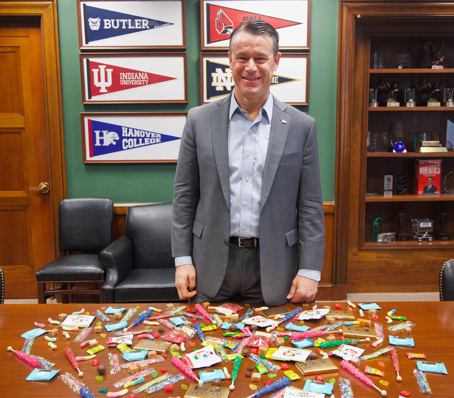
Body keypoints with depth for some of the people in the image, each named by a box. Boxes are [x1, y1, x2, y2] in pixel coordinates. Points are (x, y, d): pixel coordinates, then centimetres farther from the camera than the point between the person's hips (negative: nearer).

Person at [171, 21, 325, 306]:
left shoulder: (302, 126, -1)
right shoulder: (200, 120, 1)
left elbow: (310, 205, -1)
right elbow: (185, 195, 3)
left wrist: (310, 270, -5)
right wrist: (183, 259, -1)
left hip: (274, 268, 0)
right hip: (212, 267, 1)